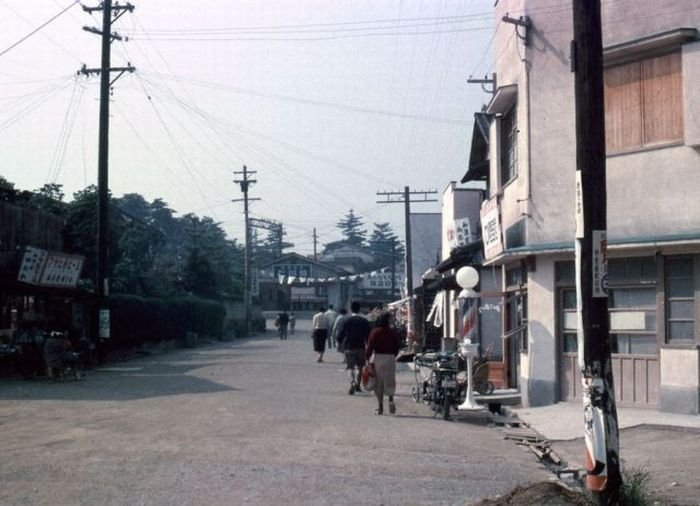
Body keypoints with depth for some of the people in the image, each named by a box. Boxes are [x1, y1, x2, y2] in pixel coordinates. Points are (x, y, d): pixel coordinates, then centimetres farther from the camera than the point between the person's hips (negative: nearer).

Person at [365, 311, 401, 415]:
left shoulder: (375, 332, -5)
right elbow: (396, 348, 5)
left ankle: (380, 406, 6)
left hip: (378, 357, -1)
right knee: (389, 382, 10)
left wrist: (367, 358, 0)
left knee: (378, 383, 6)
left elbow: (370, 347, -7)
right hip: (390, 358, 1)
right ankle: (391, 400, -14)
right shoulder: (393, 333, 0)